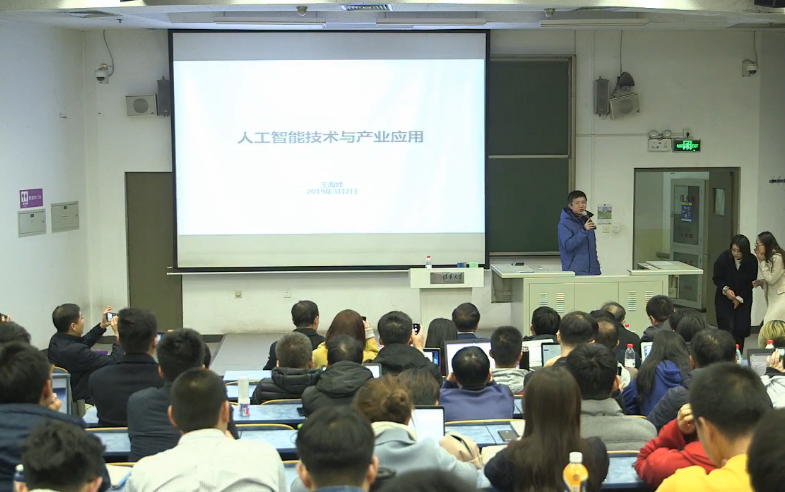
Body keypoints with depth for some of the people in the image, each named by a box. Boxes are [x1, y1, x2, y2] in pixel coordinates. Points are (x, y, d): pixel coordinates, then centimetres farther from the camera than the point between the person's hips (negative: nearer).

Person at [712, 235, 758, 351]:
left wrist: (740, 298, -11)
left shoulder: (752, 261, -13)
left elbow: (750, 283, -5)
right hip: (724, 298, -1)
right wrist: (725, 289, -23)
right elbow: (716, 278, -6)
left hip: (743, 300, 1)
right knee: (727, 328, -11)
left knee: (741, 329, 0)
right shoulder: (724, 258, -16)